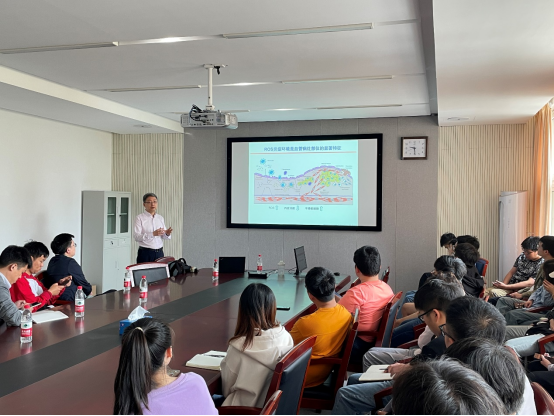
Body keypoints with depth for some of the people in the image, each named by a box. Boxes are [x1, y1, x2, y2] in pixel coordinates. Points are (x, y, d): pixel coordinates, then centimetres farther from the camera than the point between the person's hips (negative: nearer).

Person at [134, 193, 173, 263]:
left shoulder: (161, 218, 13)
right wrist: (153, 234, -25)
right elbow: (136, 237, -14)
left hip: (159, 252, 4)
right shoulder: (140, 218, -2)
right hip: (145, 253, -4)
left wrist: (167, 234, -10)